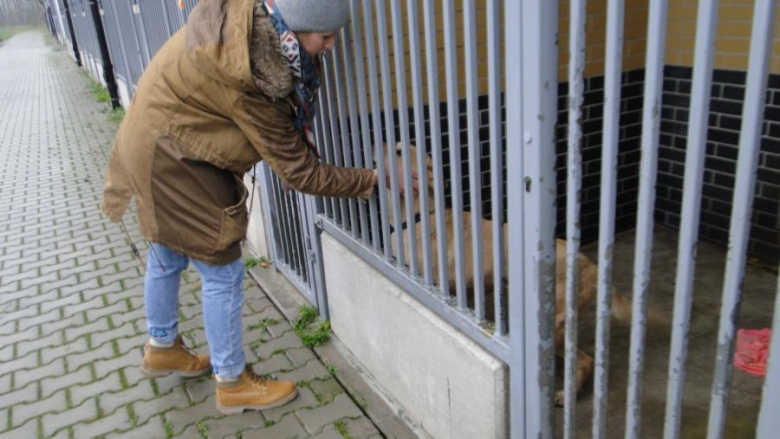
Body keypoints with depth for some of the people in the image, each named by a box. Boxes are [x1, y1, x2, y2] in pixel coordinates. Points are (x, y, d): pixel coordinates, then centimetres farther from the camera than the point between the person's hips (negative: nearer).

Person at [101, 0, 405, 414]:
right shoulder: (248, 82, -33)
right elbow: (298, 172, -26)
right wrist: (369, 180, -20)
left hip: (155, 139, 10)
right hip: (173, 158, -10)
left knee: (167, 254, 23)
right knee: (222, 270, 0)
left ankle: (161, 347, 45)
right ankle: (233, 383, 17)